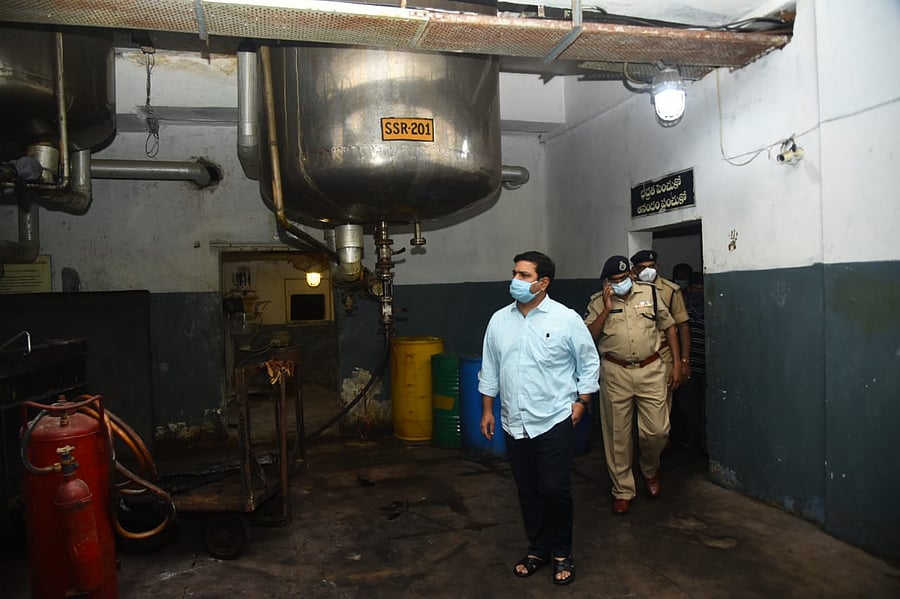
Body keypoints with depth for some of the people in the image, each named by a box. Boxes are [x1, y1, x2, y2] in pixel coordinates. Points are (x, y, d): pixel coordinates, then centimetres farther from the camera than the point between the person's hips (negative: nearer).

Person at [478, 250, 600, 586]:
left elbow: (589, 363, 0)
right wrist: (487, 411, 9)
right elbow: (490, 370, 10)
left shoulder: (566, 319, -8)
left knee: (555, 489, 3)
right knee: (527, 491, 14)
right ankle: (537, 549, 32)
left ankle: (561, 553, 25)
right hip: (514, 424, 4)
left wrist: (581, 403, -4)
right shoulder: (499, 320, 3)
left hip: (554, 422, -4)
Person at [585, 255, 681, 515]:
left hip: (651, 370, 1)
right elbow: (588, 337, -6)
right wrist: (607, 309, -15)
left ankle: (650, 470, 34)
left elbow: (668, 326, 10)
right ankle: (623, 491, 21)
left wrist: (677, 364, 8)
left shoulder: (649, 293, 3)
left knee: (657, 430, 2)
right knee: (618, 435, 6)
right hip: (615, 374, 0)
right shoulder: (597, 302, 1)